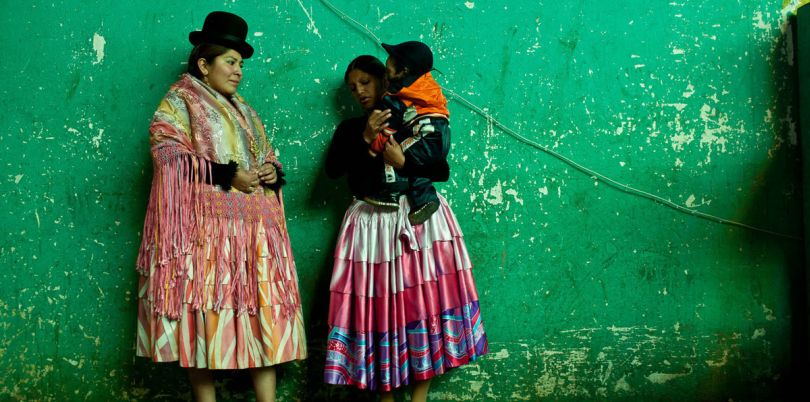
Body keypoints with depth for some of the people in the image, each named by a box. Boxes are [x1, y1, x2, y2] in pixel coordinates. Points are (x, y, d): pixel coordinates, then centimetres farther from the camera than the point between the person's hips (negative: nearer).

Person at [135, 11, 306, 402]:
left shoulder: (241, 109, 24)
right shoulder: (179, 102, 3)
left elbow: (266, 156, 27)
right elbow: (169, 157, -11)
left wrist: (272, 171, 2)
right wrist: (227, 174, -17)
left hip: (253, 226, 6)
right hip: (206, 225, -6)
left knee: (262, 312, -1)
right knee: (204, 312, -7)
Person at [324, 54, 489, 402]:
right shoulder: (350, 128, 14)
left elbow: (442, 168, -1)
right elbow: (332, 169, -3)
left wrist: (404, 161, -15)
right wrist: (366, 138, -12)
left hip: (419, 218, -1)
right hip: (372, 225, 2)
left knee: (423, 303, -5)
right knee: (378, 306, -1)